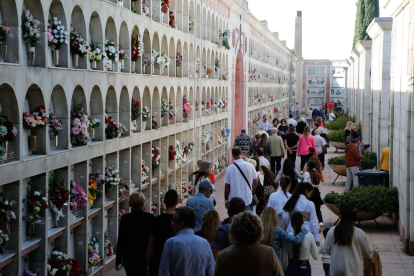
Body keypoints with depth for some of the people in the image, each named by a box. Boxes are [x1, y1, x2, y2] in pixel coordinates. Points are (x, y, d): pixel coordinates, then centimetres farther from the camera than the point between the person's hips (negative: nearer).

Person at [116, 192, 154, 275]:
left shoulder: (125, 218, -4)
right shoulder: (150, 218, -6)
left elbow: (120, 240, -2)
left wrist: (118, 260, 5)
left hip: (128, 256, 1)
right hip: (145, 256, -1)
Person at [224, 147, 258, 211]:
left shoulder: (229, 168, -12)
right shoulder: (250, 166, -5)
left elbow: (227, 186, -6)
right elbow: (255, 182, 4)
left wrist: (226, 200, 5)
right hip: (248, 200, 2)